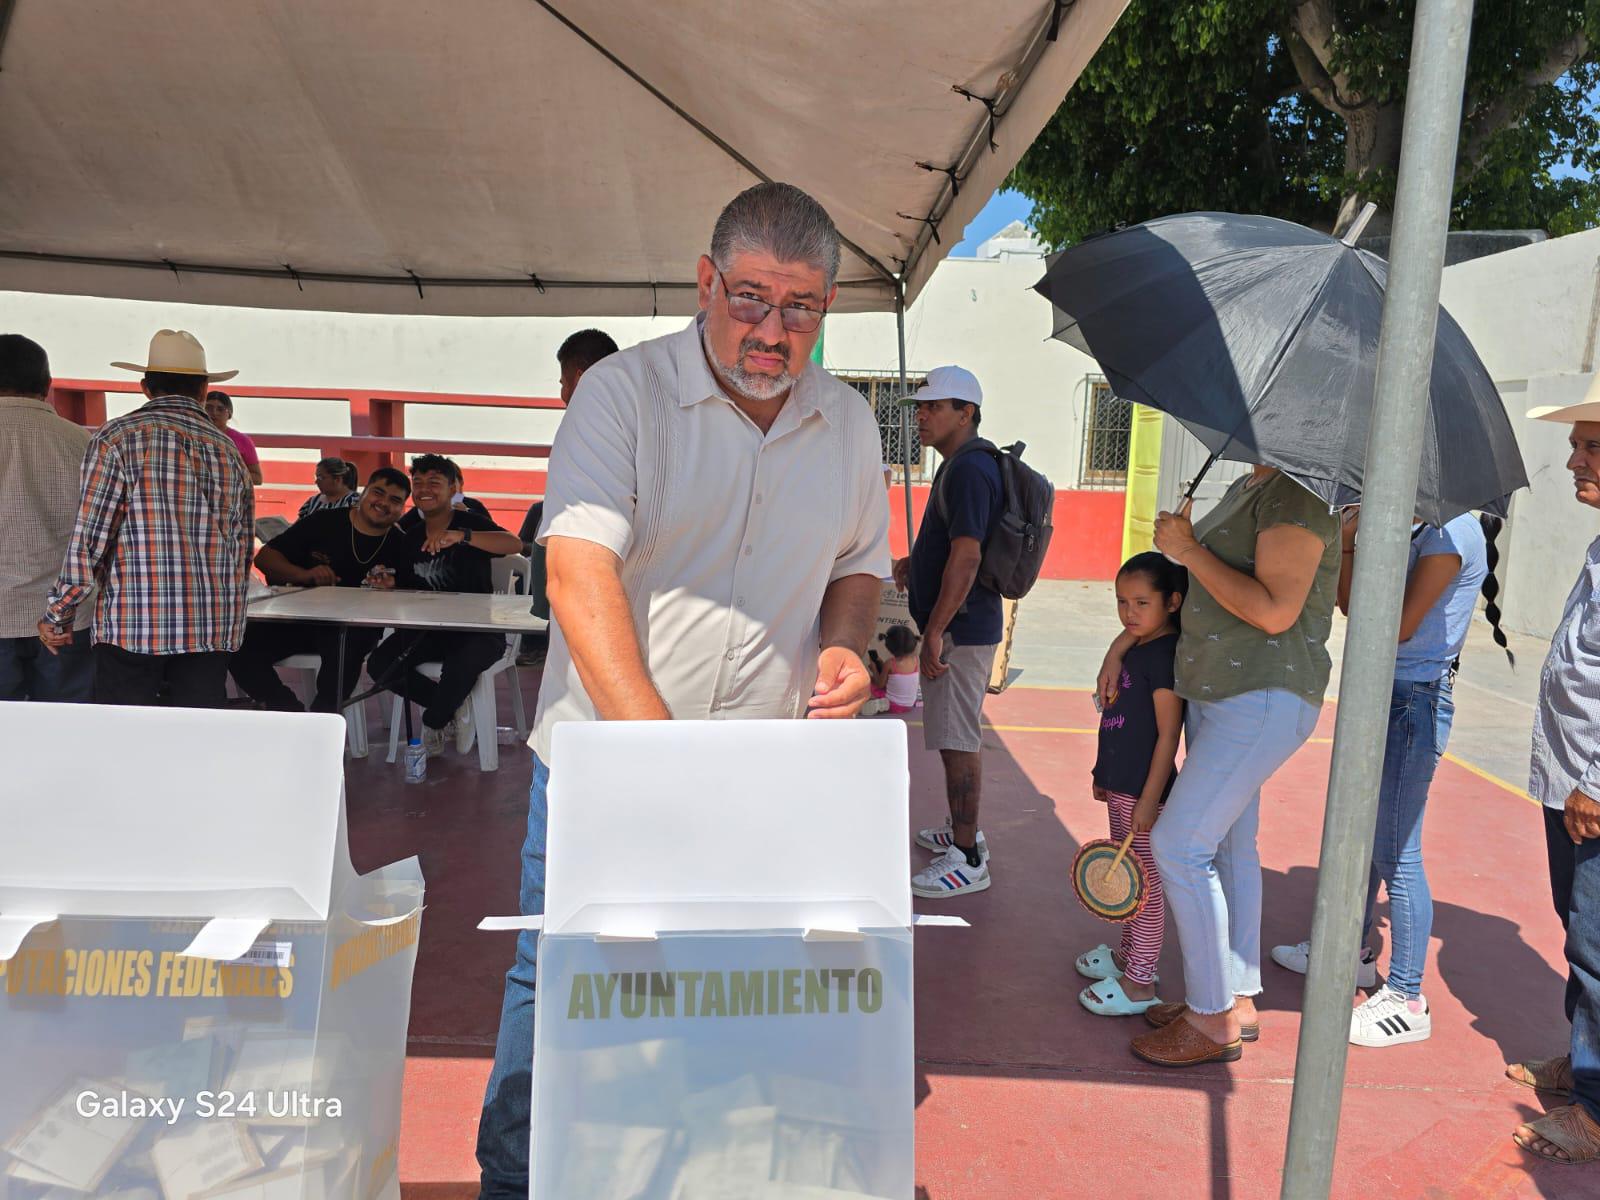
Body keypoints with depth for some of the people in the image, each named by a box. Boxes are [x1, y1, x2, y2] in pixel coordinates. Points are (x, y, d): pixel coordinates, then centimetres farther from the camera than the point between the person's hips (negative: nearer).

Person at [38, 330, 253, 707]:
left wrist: (57, 616, 4)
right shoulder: (228, 450, 10)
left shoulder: (117, 438, -3)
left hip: (133, 623, -4)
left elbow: (87, 541, -7)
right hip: (213, 630, 4)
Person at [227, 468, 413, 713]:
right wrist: (304, 575, -11)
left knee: (346, 648, -37)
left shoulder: (399, 546, 5)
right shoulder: (323, 522, 4)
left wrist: (390, 592, -16)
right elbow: (264, 556, 6)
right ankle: (292, 714, -6)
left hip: (355, 629, -2)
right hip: (300, 617, 2)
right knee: (241, 649, -22)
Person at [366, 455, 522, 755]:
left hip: (476, 628, -5)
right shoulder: (408, 531, 10)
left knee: (459, 665, -35)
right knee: (379, 665, -16)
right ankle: (453, 706, 7)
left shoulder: (470, 522, -8)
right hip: (426, 627, 6)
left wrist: (461, 536, -43)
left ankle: (433, 722, 0)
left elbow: (514, 544, -28)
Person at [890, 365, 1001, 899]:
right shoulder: (964, 463, 15)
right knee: (959, 736, 19)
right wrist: (915, 559, 19)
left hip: (960, 628, -11)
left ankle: (968, 860, 3)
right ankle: (964, 831, 33)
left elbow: (966, 555, -26)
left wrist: (935, 630, -25)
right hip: (959, 625, 11)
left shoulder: (968, 469, -18)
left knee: (957, 740, -5)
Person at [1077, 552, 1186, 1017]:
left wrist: (1149, 800, -21)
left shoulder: (1165, 655, -18)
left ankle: (1140, 984, 11)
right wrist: (1105, 775, 22)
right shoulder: (1135, 650, 10)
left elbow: (1168, 735, -20)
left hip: (1145, 791, -9)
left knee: (1146, 884, 1)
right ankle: (1128, 954, 37)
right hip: (1122, 787, 9)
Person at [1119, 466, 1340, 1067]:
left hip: (1265, 698, -10)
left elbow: (1275, 611, -25)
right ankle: (1236, 1001, 27)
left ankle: (1212, 1022, 4)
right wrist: (1127, 637, 20)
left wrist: (1188, 548, -19)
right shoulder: (1247, 487, 15)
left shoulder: (1298, 496, -16)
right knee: (1227, 847, 14)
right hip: (1216, 693, 10)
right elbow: (1200, 583, 25)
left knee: (1179, 844, -9)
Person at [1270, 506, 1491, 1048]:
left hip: (1414, 702, -9)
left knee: (1394, 851, -4)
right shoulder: (1411, 529, 11)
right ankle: (1353, 952, 37)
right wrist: (1347, 545, 0)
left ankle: (1407, 1000, 8)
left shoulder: (1454, 530, -16)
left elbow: (1399, 626, -20)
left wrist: (1363, 547, -14)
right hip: (1379, 692, 9)